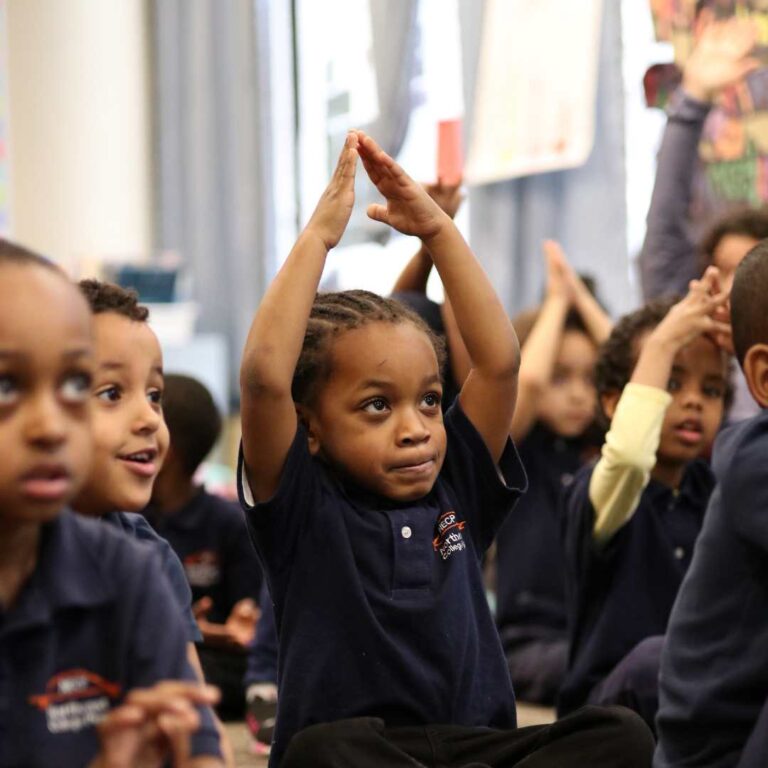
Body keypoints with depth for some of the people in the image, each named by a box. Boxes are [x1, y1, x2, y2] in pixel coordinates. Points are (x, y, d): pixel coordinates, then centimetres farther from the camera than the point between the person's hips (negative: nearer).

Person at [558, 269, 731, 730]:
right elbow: (628, 456, -33)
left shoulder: (715, 488, 9)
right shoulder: (600, 490, -9)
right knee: (657, 656, -37)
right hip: (616, 706, -5)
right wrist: (664, 341, -23)